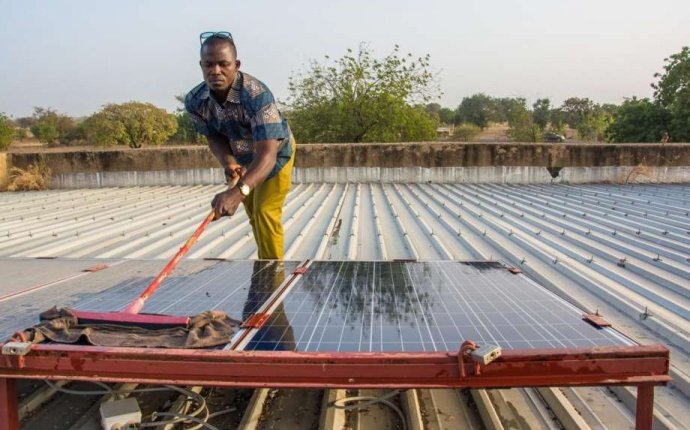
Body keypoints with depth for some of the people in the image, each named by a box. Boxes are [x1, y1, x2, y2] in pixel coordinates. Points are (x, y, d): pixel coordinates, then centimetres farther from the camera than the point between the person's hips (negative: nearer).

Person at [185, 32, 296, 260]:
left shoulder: (257, 95, -42)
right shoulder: (195, 101, -24)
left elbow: (267, 154, -50)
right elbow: (214, 137, -7)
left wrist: (238, 192, -65)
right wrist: (227, 162, -29)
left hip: (275, 152, -5)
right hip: (240, 159, 5)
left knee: (265, 213, -14)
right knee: (253, 215, 17)